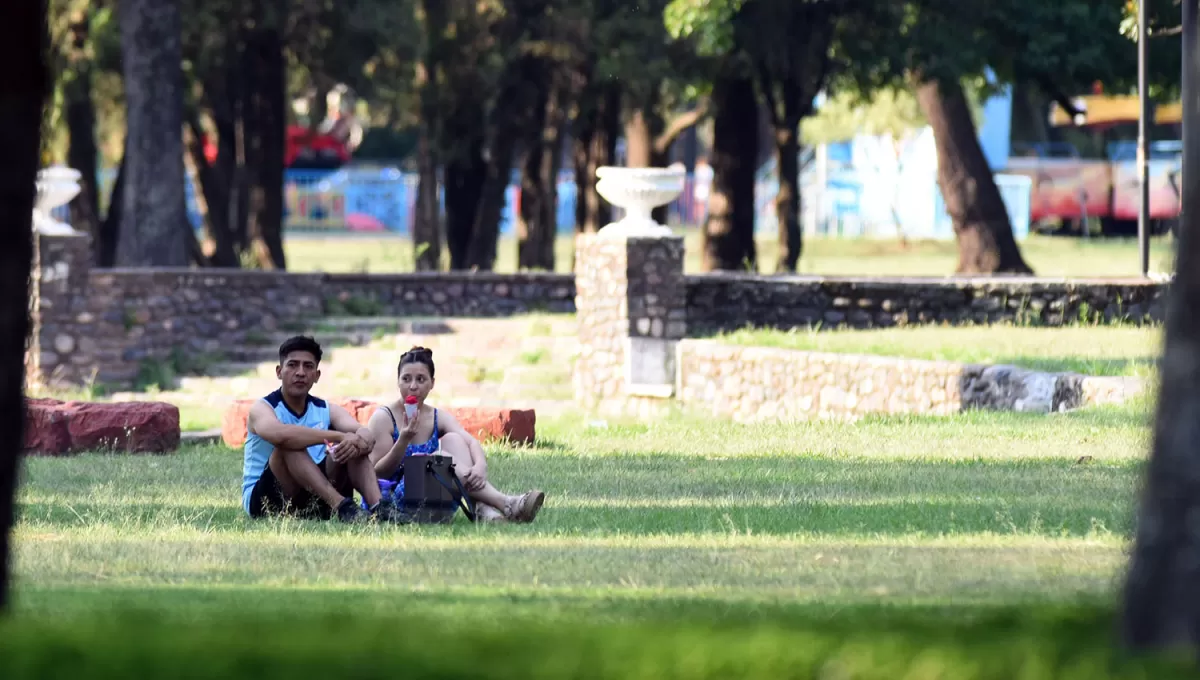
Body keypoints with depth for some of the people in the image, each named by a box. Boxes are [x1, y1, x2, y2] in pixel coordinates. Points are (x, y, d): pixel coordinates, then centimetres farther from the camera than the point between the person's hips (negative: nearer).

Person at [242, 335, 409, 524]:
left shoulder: (327, 411, 9)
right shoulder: (262, 408, -7)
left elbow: (367, 435, -10)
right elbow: (280, 434, -32)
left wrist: (355, 442, -35)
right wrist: (339, 436, -35)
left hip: (314, 499, 5)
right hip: (265, 500, -5)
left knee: (349, 447, -12)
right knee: (291, 445, -30)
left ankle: (378, 506, -34)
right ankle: (341, 506, -44)